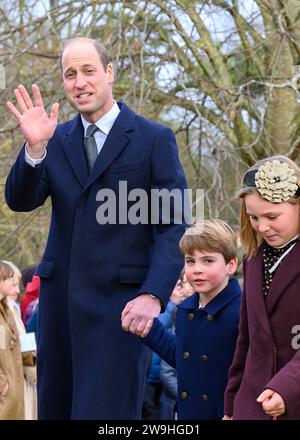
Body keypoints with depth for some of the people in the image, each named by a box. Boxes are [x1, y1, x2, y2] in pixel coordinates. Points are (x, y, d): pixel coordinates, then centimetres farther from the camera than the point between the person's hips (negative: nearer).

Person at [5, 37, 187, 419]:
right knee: (54, 408, 11)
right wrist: (35, 147, -16)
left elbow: (173, 227, -5)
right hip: (60, 297, 5)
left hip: (119, 301, -5)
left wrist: (154, 294, -18)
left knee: (106, 411, -7)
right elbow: (20, 201, 1)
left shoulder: (155, 139, -1)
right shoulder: (57, 139, 11)